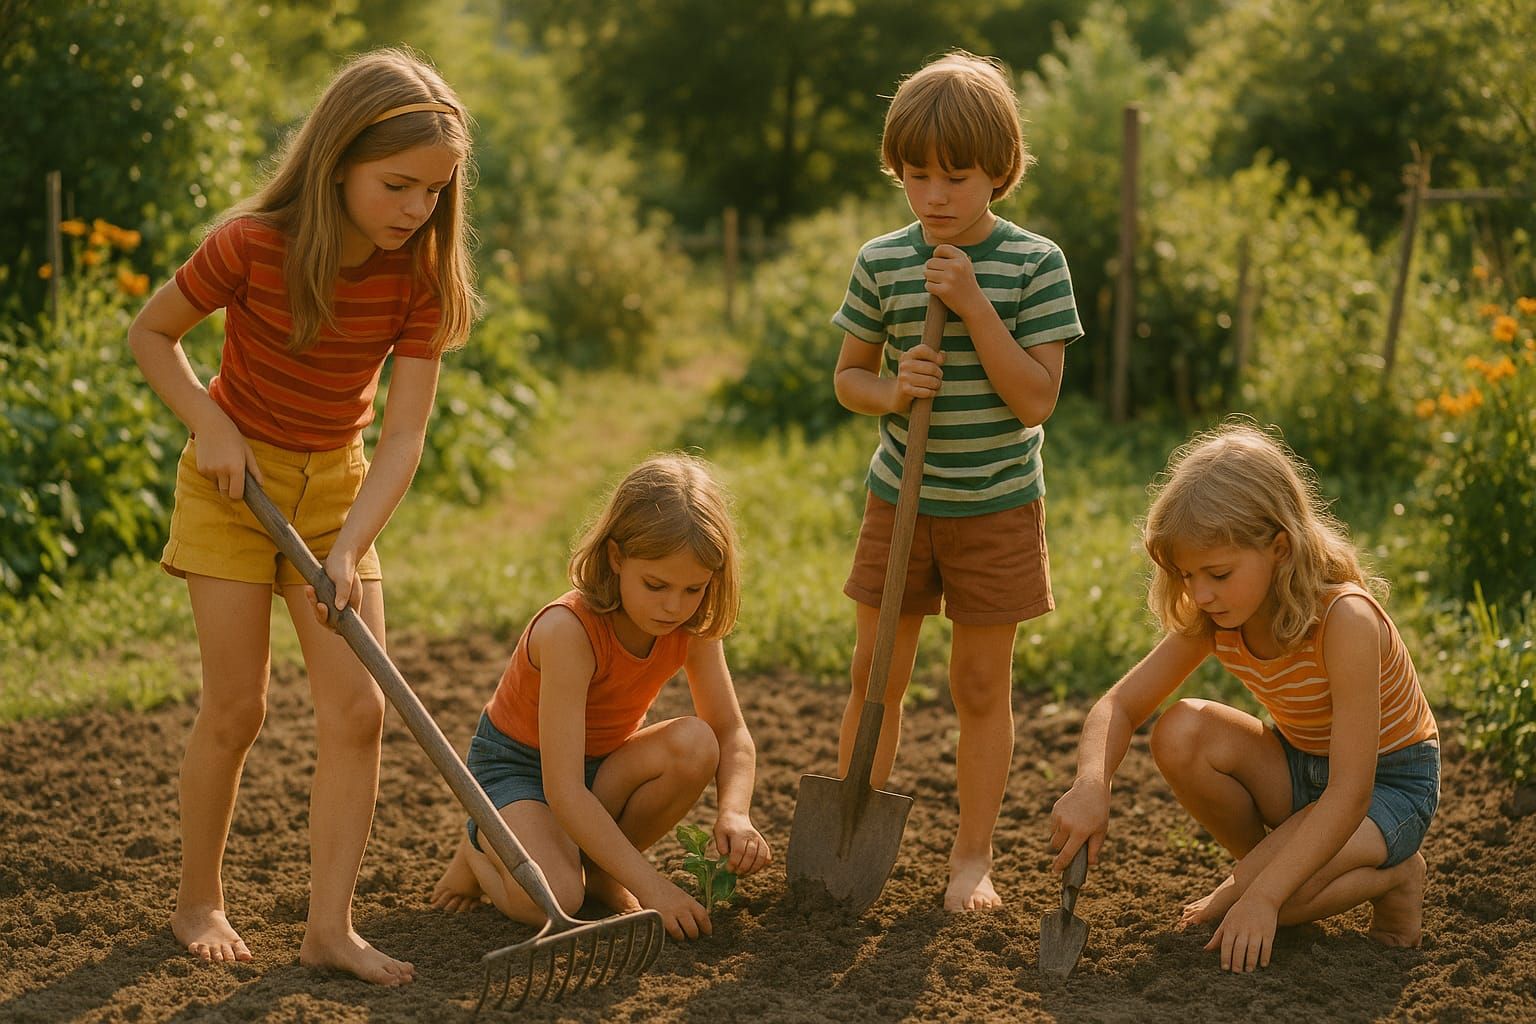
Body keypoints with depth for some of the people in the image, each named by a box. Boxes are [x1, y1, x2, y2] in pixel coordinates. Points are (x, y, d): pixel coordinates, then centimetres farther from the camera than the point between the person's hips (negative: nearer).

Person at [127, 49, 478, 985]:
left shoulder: (419, 276, -12)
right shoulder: (254, 246, -21)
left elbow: (404, 435, -15)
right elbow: (151, 332, -5)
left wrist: (351, 545, -27)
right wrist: (210, 424, -19)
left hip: (338, 488, 3)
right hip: (235, 482, -3)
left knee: (359, 708, -6)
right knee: (236, 707, -2)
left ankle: (330, 926, 0)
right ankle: (200, 902, 18)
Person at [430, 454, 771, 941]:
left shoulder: (692, 628, -14)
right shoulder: (569, 630, -32)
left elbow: (732, 735, -6)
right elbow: (563, 791, -35)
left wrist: (734, 812, -29)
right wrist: (650, 884, -38)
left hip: (600, 771, 6)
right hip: (517, 769, -6)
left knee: (694, 742, -26)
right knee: (551, 900, -35)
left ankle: (603, 872, -3)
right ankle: (480, 850, 2)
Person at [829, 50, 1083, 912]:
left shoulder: (1035, 264, -10)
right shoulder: (882, 262, -2)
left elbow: (1037, 399, -16)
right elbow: (848, 377, 7)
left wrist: (973, 305, -23)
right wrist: (892, 389, -16)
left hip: (998, 508, -2)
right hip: (900, 500, 2)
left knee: (982, 685, 6)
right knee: (876, 675, 8)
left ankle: (974, 859, 19)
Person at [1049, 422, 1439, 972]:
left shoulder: (1345, 620, -32)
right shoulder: (1212, 619, -13)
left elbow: (1349, 795, -34)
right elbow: (1120, 706, -9)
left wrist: (1262, 895, -40)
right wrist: (1090, 786, -32)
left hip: (1388, 784, -6)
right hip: (1298, 771, 6)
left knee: (1259, 901, -29)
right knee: (1180, 734, -22)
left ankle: (1392, 875, 0)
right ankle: (1263, 861, 1)